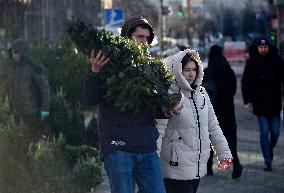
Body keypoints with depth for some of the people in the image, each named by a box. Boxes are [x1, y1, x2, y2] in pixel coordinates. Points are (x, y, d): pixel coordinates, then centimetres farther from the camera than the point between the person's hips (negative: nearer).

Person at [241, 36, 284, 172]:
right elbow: (245, 83, 1)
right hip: (259, 104, -1)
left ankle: (270, 149, 38)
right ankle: (268, 162, 2)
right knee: (264, 132, -4)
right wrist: (247, 101, -6)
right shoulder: (251, 62, -1)